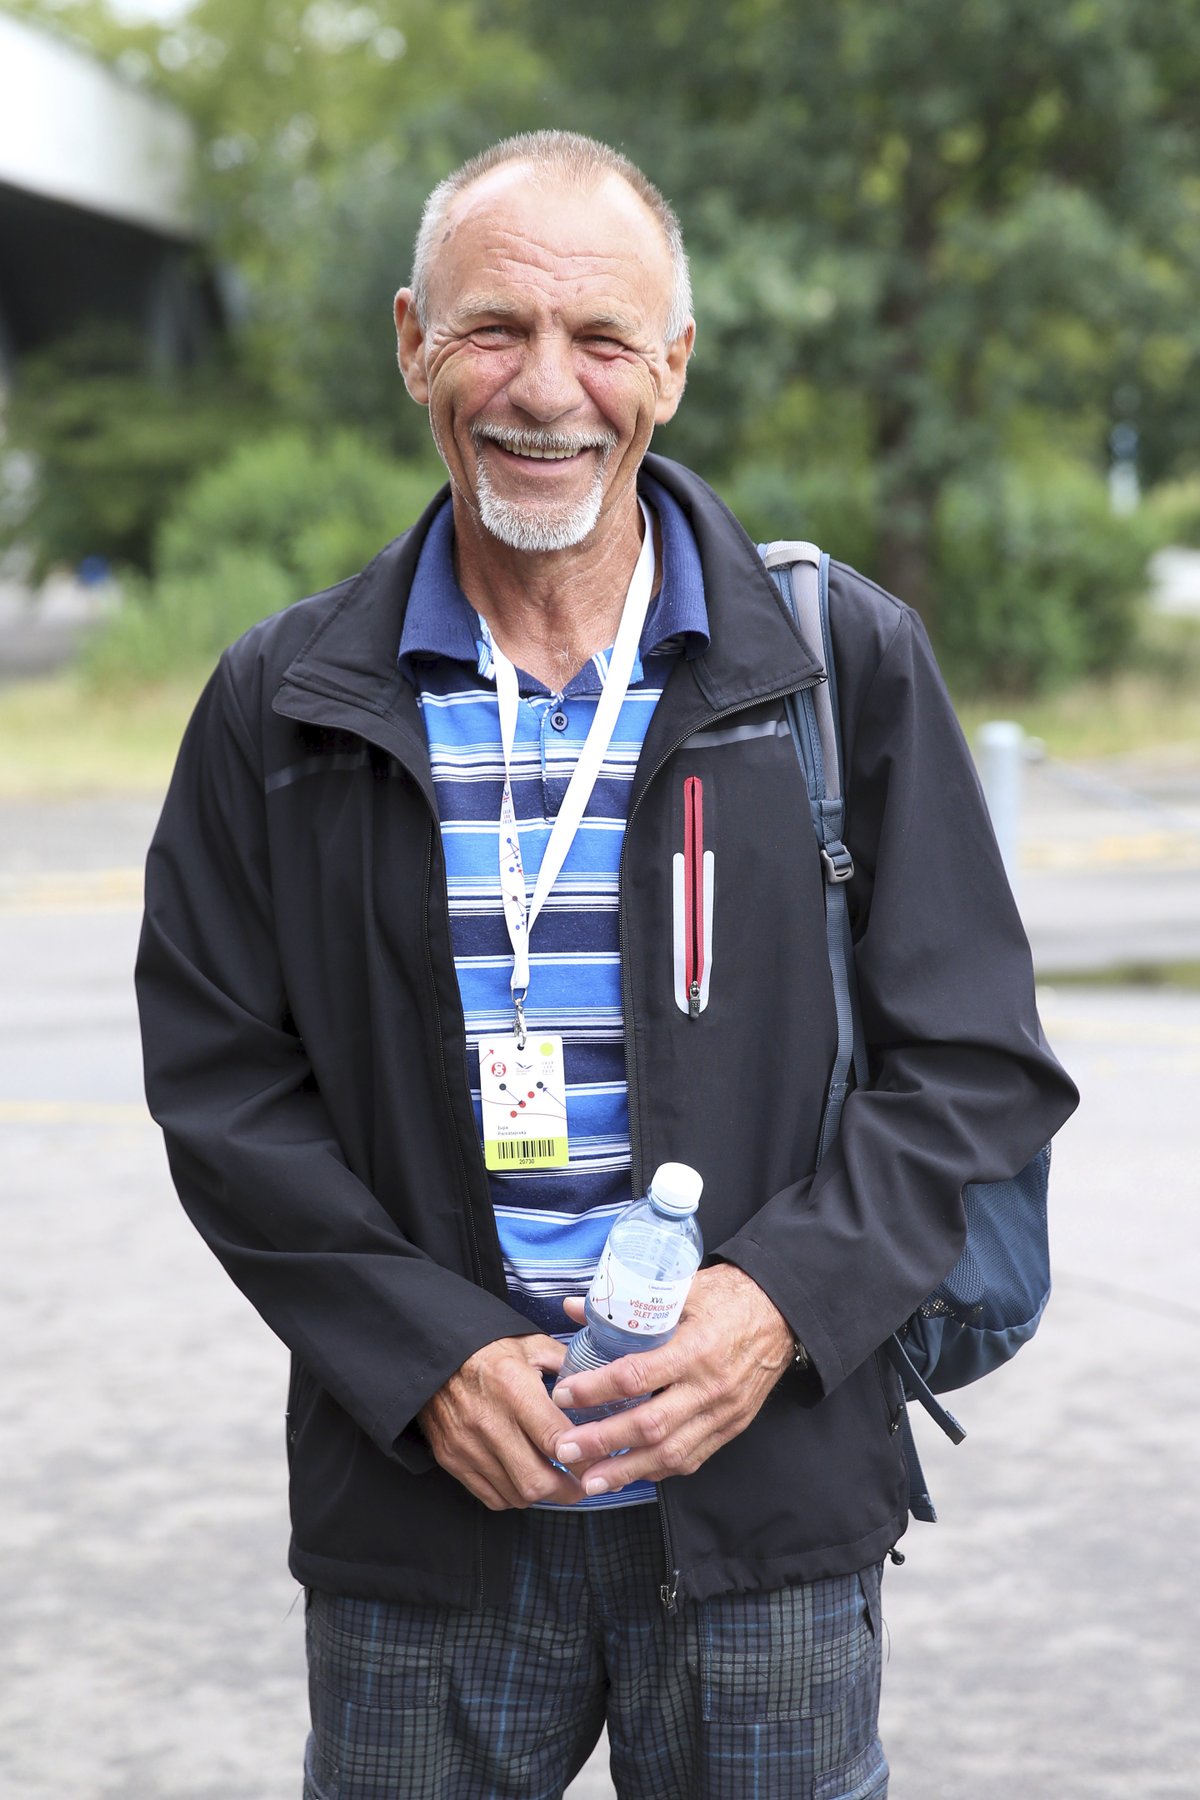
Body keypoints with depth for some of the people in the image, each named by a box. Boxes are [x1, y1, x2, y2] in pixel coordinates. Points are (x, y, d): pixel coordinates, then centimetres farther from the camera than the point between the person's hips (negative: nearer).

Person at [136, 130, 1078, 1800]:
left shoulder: (848, 664, 1)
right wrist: (427, 1357, -11)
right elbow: (221, 1083, 2)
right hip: (421, 1522, 1)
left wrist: (784, 1296, -13)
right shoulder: (285, 705, 3)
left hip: (766, 1513, 0)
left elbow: (977, 1060, 1)